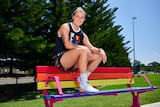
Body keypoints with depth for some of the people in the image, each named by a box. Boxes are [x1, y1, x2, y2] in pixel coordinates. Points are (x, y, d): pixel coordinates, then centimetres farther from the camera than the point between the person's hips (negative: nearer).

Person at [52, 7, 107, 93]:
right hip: (60, 60, -7)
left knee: (99, 56, -4)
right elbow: (67, 45, -18)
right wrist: (83, 47, -21)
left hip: (72, 63, 7)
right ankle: (84, 85, -30)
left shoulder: (83, 35, 15)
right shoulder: (65, 27, -3)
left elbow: (91, 48, 5)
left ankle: (81, 79, -14)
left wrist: (100, 50, -15)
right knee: (84, 50, -32)